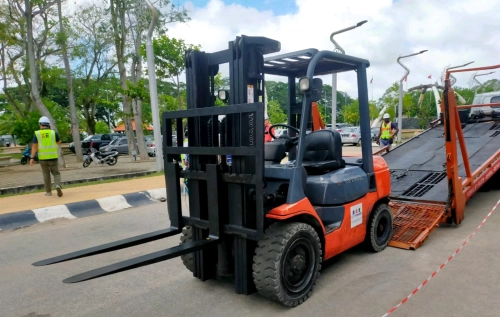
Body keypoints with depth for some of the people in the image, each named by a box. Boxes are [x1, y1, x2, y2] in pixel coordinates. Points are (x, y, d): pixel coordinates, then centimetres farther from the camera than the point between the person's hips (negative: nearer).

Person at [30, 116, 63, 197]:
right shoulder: (53, 133, -1)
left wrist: (32, 158, -7)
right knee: (56, 173, 8)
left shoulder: (37, 134, -3)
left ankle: (48, 191, 18)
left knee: (46, 174, 13)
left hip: (42, 157, 0)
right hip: (53, 157, 0)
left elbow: (34, 146, -8)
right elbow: (59, 143, 14)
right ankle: (58, 186, -18)